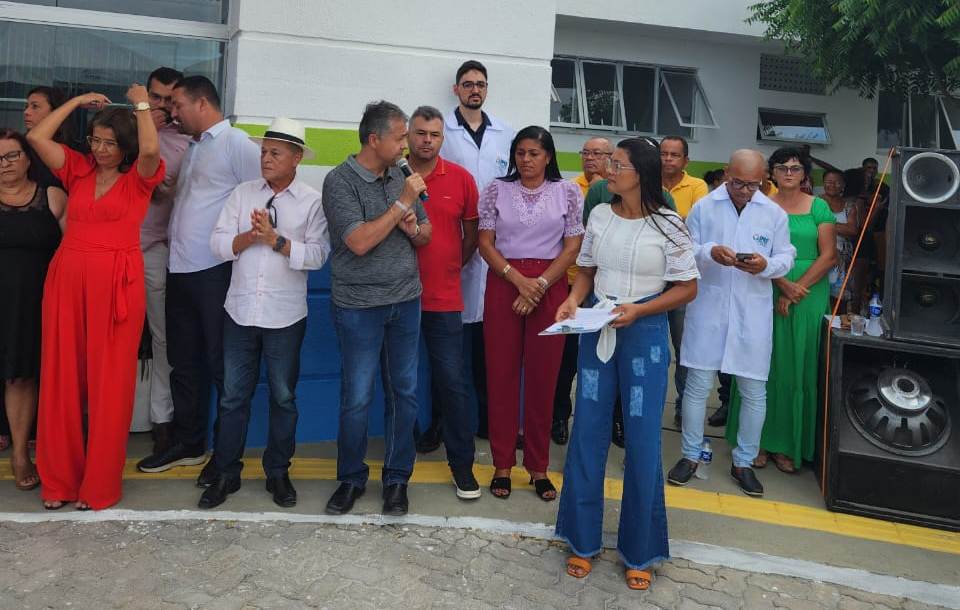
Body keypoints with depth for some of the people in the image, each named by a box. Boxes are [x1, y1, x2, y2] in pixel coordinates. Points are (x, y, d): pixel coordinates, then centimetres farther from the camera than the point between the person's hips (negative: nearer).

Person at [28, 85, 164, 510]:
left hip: (117, 283, -4)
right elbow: (37, 137, 7)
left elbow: (151, 149, -18)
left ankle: (100, 485, 13)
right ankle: (60, 479, 19)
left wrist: (141, 103, -2)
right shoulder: (78, 169, 13)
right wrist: (78, 101, 14)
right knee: (62, 379, 7)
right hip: (67, 278, 4)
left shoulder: (138, 176, 2)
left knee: (109, 383, 1)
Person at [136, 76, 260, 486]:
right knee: (183, 361, 15)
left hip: (216, 271, -8)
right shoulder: (192, 148, 19)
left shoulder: (237, 144, -8)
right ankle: (187, 444, 28)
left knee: (221, 364, 1)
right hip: (180, 269, 9)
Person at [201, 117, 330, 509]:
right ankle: (226, 473, 24)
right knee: (233, 396, 10)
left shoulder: (312, 202, -3)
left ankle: (278, 473, 26)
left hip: (285, 316, -2)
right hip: (240, 311, 2)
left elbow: (317, 255, -14)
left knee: (283, 396, 11)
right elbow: (218, 244, -1)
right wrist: (250, 236, -17)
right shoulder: (242, 194, 5)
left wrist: (276, 239, -20)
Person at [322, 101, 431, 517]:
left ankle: (397, 478, 23)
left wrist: (414, 228, -7)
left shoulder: (400, 178, 8)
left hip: (406, 301, 5)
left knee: (404, 393, 9)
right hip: (360, 306, -5)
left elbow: (426, 235, 15)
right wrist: (401, 204, -16)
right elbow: (359, 242, -19)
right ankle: (351, 478, 22)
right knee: (357, 398, 2)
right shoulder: (340, 180, -8)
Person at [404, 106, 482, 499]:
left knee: (451, 381, 1)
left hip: (444, 299, 0)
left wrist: (454, 265, 11)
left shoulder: (461, 179, 1)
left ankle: (461, 463, 14)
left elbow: (472, 230, 11)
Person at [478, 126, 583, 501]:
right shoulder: (497, 189, 5)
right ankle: (502, 465, 15)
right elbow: (485, 243, 1)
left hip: (550, 289, 0)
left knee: (543, 377, 3)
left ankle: (538, 467, 16)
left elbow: (572, 247, 1)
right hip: (503, 287, 1)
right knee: (501, 374, 3)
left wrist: (540, 284, -11)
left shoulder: (567, 191, 4)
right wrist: (518, 279, -12)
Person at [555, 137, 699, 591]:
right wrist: (573, 300, -9)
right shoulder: (600, 215, 2)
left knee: (642, 440, 4)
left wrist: (637, 310, -18)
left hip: (645, 335, -3)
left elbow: (687, 288, -5)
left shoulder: (668, 225, -8)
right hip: (597, 330, 4)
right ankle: (583, 538, 24)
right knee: (587, 432, 7)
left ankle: (639, 549, 23)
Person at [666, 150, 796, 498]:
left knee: (754, 392, 7)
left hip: (752, 313, 1)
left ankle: (744, 462, 24)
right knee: (697, 385, 4)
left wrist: (766, 265, -15)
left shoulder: (775, 214, 4)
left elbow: (786, 257, 7)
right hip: (707, 309, -1)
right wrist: (709, 252, -20)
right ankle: (690, 455, 21)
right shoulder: (703, 207, 2)